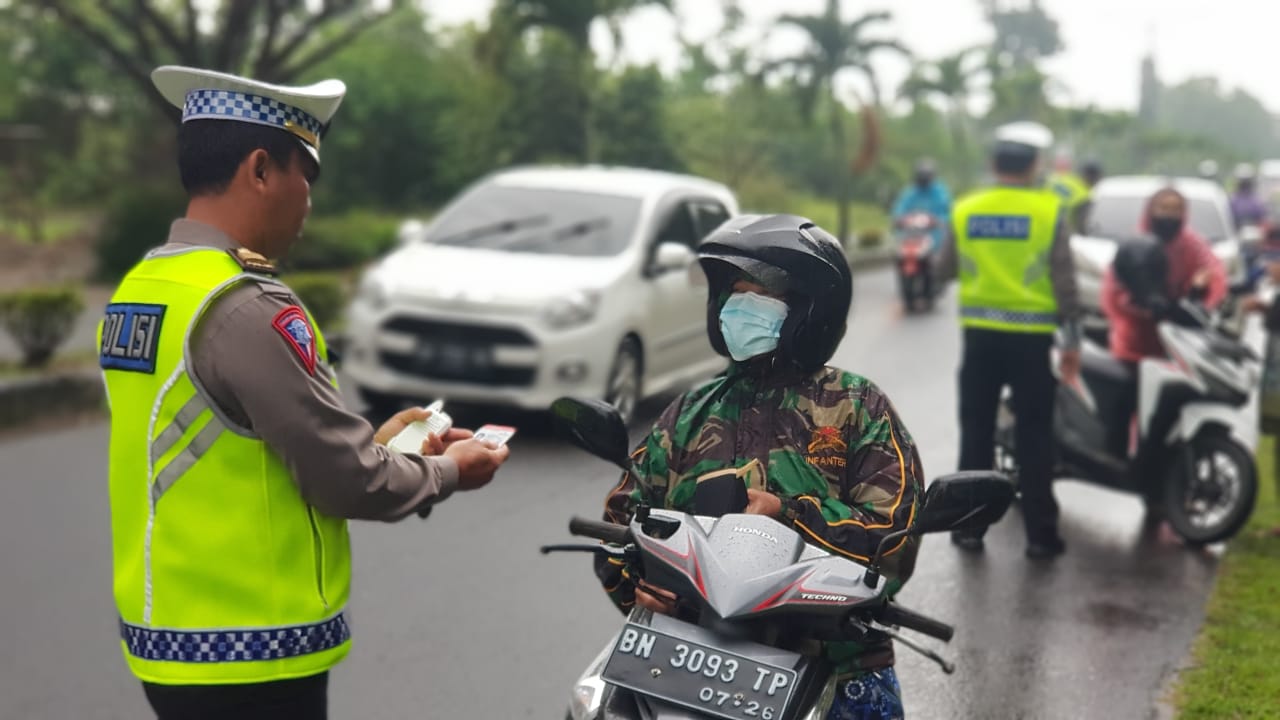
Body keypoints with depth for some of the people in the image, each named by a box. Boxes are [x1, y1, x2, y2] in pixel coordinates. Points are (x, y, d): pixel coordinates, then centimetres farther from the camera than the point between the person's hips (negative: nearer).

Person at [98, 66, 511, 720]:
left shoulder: (137, 291, 5)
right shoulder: (249, 310, -22)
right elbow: (351, 483, -19)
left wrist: (372, 442, 11)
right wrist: (446, 470, -1)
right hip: (247, 661, -8)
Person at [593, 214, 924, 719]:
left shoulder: (856, 409, 3)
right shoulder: (691, 414, 13)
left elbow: (894, 539, -5)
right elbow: (624, 515, 10)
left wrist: (789, 515, -17)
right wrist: (637, 582, -9)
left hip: (836, 665, -2)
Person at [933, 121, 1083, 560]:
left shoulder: (964, 211, 1)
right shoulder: (1049, 211, -6)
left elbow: (944, 272, 8)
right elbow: (1064, 281, -8)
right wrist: (1072, 340, -3)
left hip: (979, 334, 2)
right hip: (1030, 337, -2)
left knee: (976, 433, 10)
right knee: (1034, 437, 5)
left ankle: (969, 527, 13)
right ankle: (1040, 534, 9)